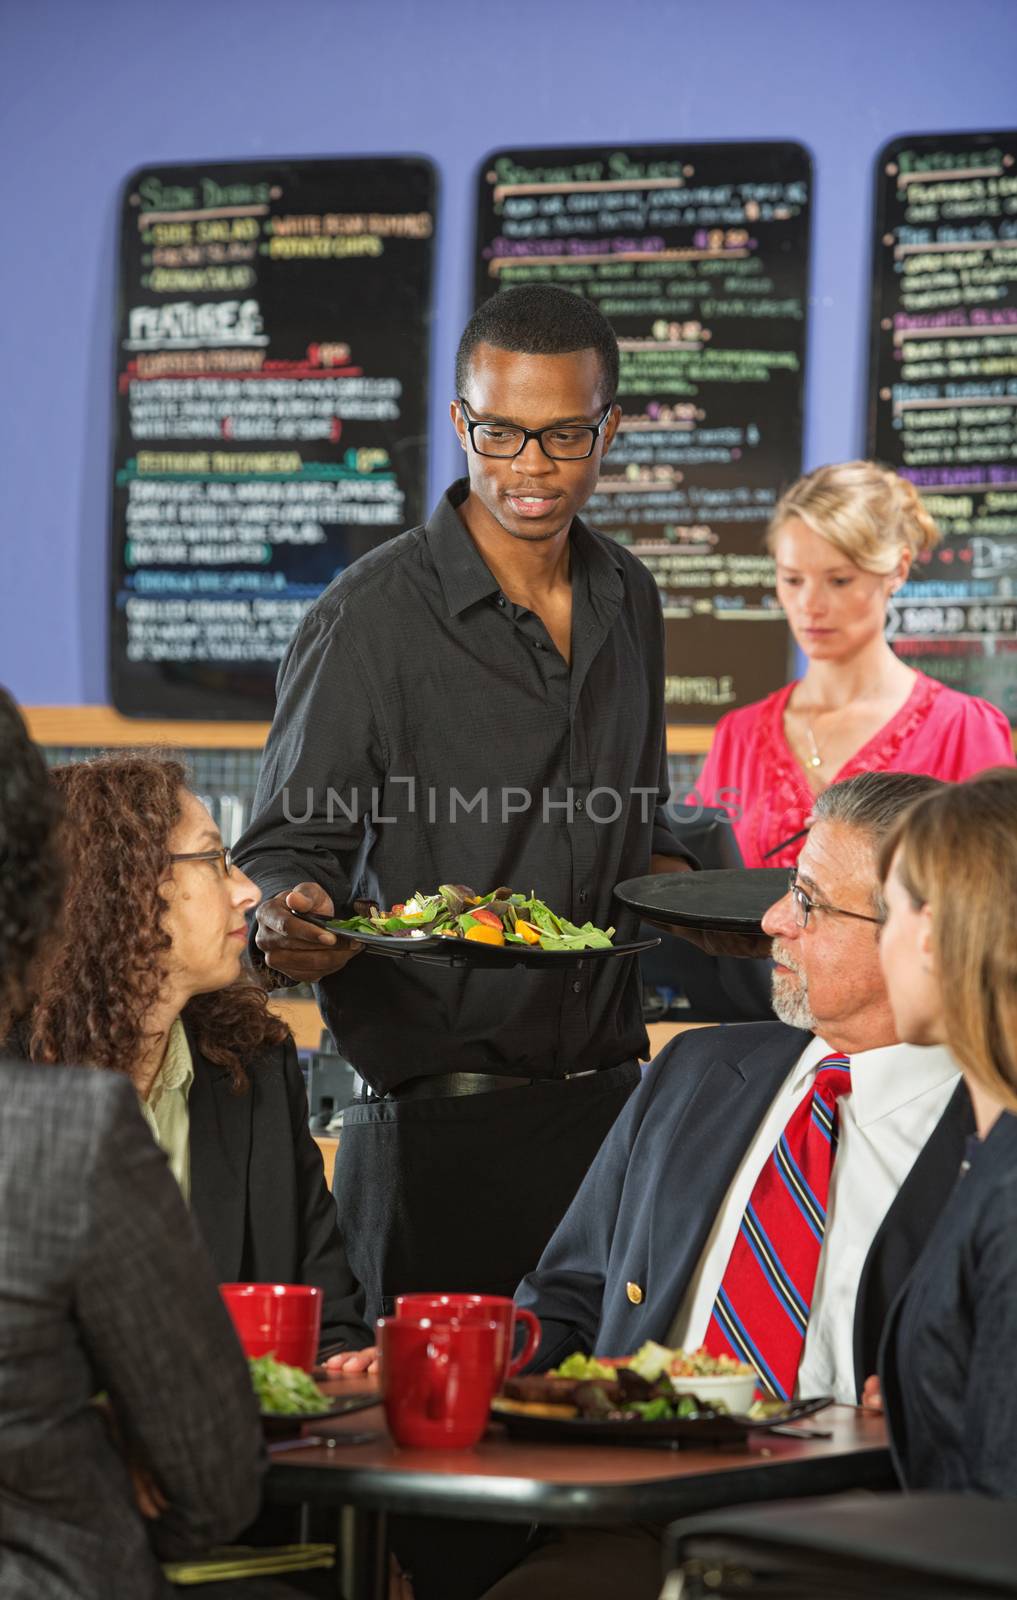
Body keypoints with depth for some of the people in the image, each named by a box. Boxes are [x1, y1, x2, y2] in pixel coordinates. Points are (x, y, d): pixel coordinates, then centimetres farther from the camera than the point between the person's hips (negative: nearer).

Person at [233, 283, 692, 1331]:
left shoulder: (627, 599, 12)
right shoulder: (370, 617, -8)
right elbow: (290, 842, -5)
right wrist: (297, 911, -27)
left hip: (606, 1096, 5)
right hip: (437, 1116, -5)